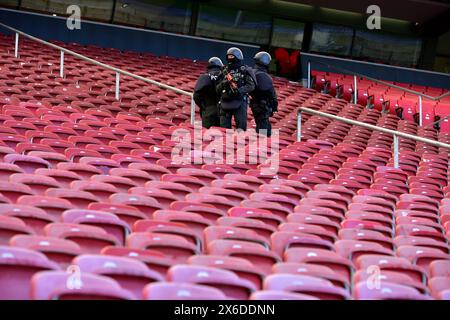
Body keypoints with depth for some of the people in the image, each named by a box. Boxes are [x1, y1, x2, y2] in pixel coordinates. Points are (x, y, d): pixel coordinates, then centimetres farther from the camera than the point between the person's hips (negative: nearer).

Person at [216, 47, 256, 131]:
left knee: (241, 127, -7)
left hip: (239, 102, -5)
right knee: (224, 127, 3)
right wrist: (223, 84, -7)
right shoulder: (225, 71, 17)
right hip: (225, 102, 5)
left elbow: (251, 86, -7)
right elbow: (217, 89, 15)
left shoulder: (245, 70, 3)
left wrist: (239, 90, -20)